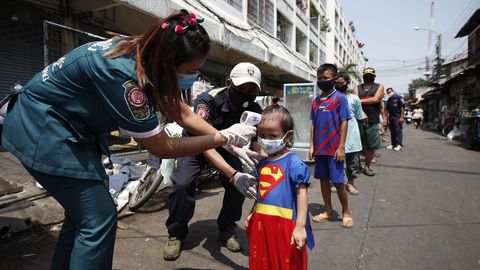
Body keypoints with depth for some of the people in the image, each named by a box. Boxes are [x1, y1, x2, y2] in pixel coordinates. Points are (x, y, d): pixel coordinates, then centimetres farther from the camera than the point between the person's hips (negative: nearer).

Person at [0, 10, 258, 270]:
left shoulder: (147, 56, -7)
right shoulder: (122, 74, -33)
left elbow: (183, 113, -1)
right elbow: (164, 148, -25)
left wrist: (231, 144, -3)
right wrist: (224, 138, -18)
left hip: (69, 126, 9)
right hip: (42, 127, -9)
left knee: (82, 212, 14)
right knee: (99, 219, -8)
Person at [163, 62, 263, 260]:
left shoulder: (254, 110, -23)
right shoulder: (208, 100, -37)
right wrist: (233, 174, -60)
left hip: (227, 147, 3)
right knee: (182, 184, -23)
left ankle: (227, 230, 10)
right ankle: (176, 234, 2)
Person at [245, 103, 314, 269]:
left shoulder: (293, 163, -13)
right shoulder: (262, 164, 8)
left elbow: (301, 194, -15)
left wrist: (300, 226, -19)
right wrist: (252, 214, 18)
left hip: (285, 224, -6)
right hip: (261, 224, 7)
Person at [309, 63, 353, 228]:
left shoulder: (340, 98, -6)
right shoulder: (316, 101, 9)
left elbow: (344, 123, -8)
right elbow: (313, 124, 11)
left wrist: (341, 147, -12)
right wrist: (312, 146, 6)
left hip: (334, 149, -5)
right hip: (319, 149, 5)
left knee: (338, 182, 2)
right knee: (323, 179, 12)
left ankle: (346, 213, 22)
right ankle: (328, 212, 26)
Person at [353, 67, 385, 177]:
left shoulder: (379, 87, 11)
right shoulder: (357, 88, 12)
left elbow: (376, 99, -8)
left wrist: (360, 101, -4)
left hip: (373, 122, 0)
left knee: (371, 146, 2)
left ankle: (367, 167, 14)